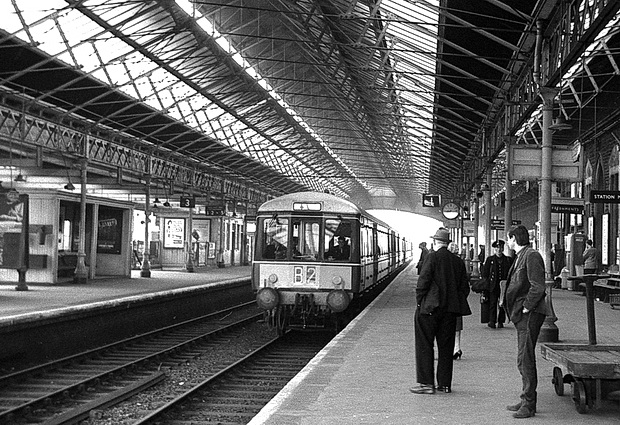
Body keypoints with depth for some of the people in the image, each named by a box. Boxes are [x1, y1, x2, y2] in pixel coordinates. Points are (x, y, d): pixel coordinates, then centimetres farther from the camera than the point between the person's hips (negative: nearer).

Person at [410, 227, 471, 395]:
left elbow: (423, 281, -15)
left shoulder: (433, 257, -10)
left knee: (425, 346, 1)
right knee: (446, 347, 12)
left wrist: (419, 300, -4)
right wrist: (455, 304, 17)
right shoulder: (458, 262, 8)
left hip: (430, 308, -6)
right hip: (450, 311, 6)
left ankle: (426, 383, 0)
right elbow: (464, 288, 10)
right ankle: (445, 383, 16)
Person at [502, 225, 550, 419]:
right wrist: (506, 301, 14)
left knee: (525, 358, -10)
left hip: (530, 314, -10)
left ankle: (529, 405, -7)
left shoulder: (532, 256, -13)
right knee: (524, 359, 14)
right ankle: (526, 400, 21)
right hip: (522, 315, 10)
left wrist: (526, 308, -17)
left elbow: (537, 287, -20)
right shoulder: (520, 257, 18)